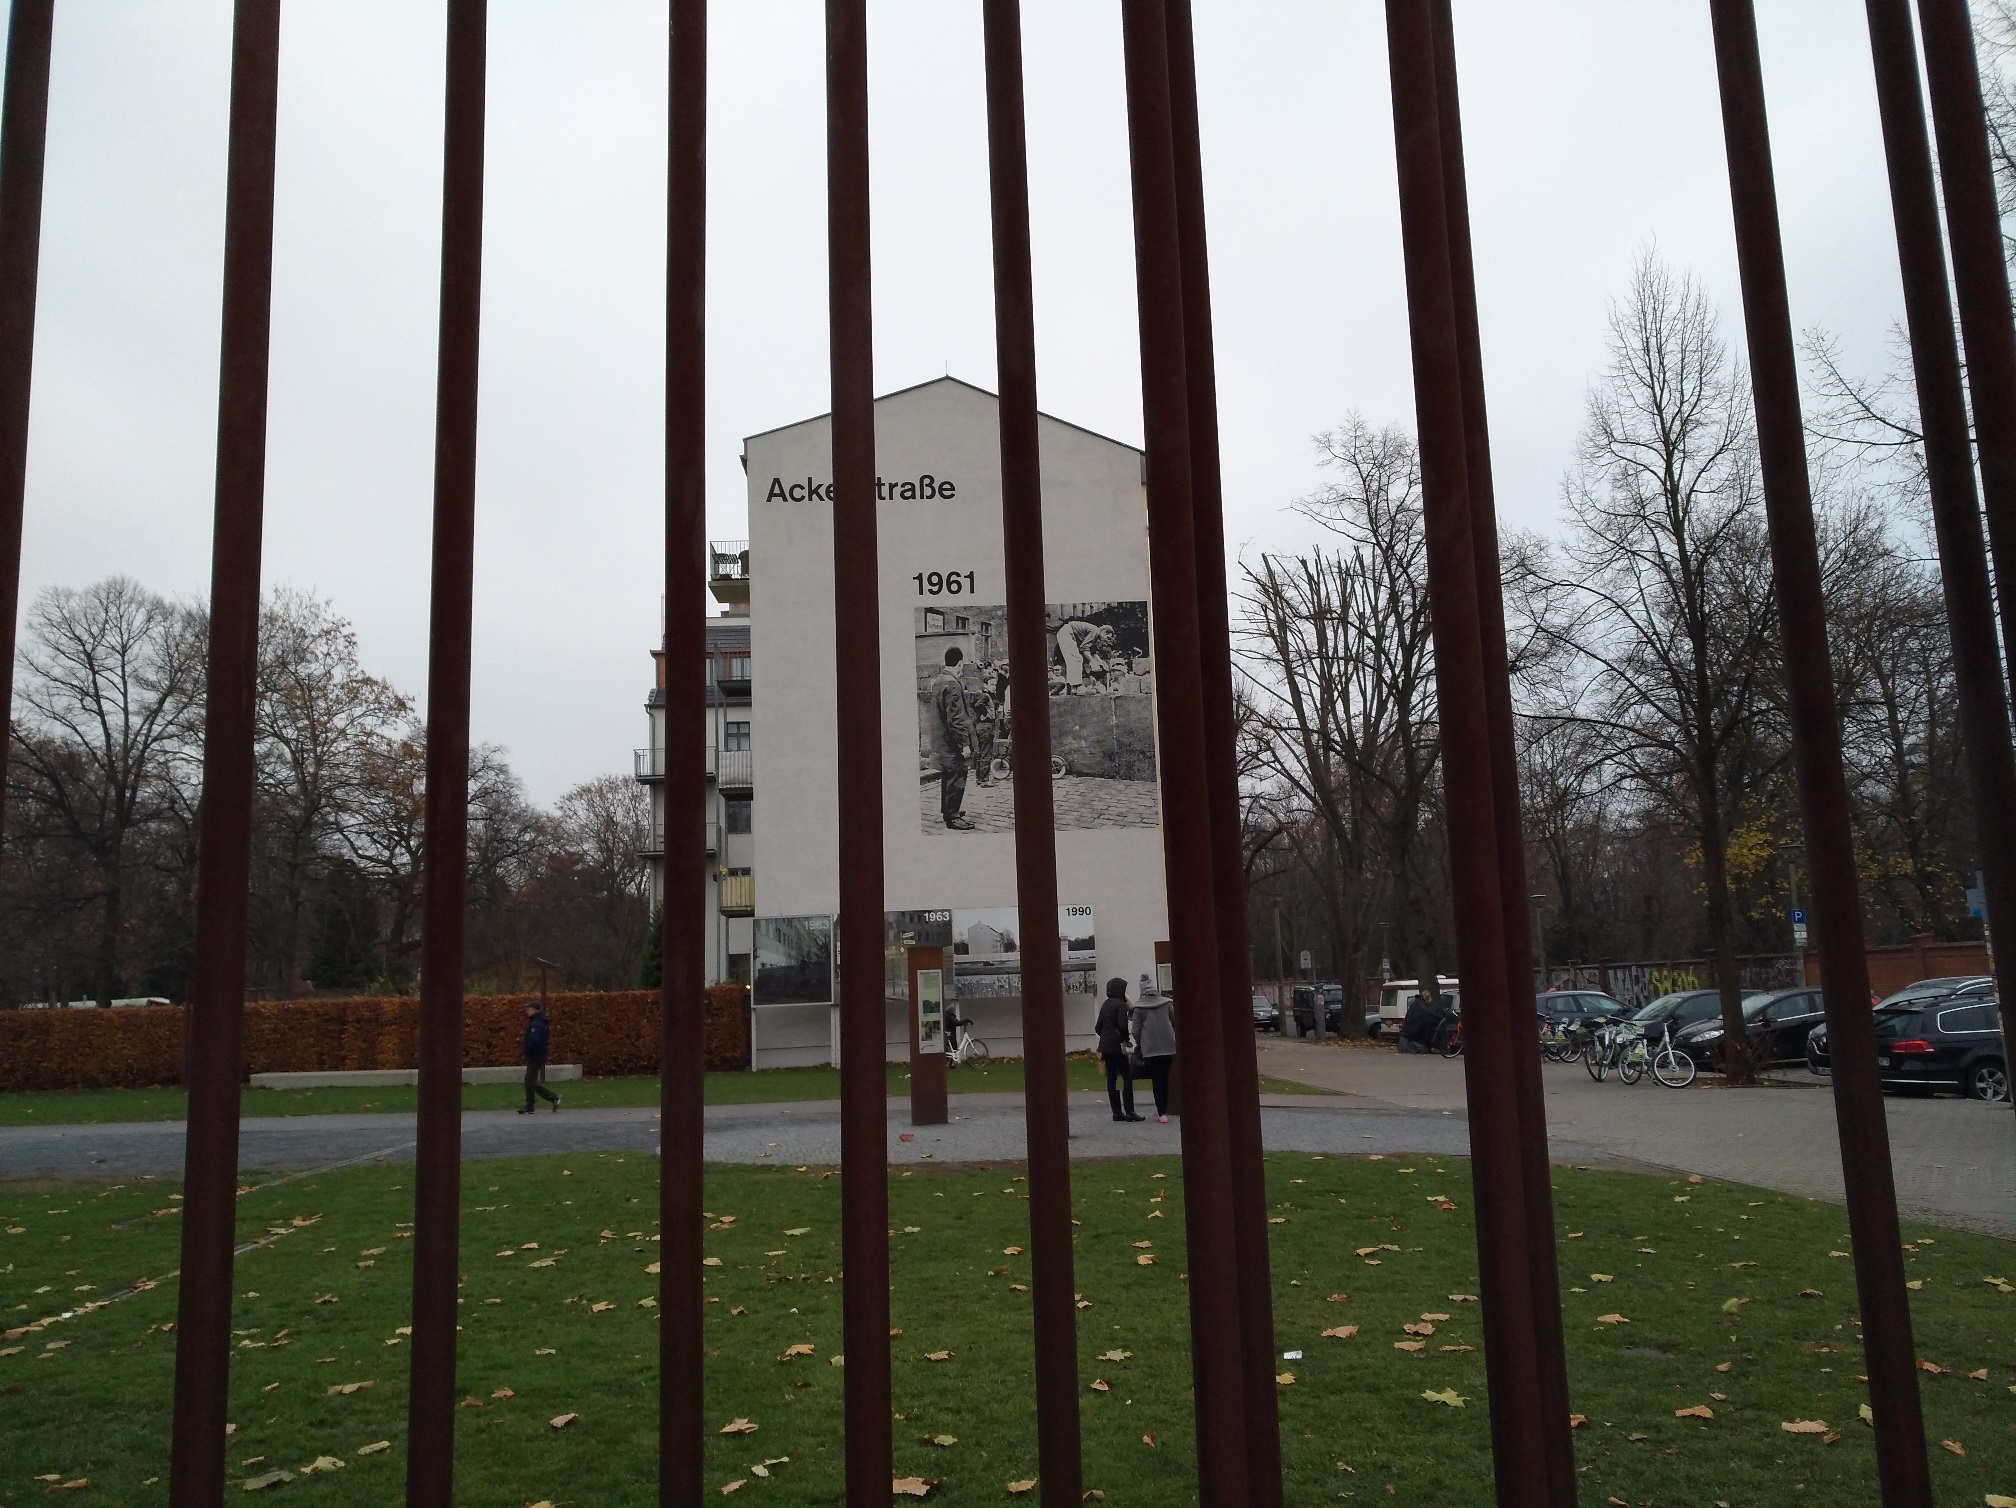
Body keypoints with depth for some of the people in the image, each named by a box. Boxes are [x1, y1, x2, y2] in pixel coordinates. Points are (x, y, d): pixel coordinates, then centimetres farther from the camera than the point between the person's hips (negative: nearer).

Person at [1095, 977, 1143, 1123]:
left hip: (1105, 1046, 8)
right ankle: (1129, 1111, -7)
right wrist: (1124, 1039, -5)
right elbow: (1122, 1025, -19)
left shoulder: (1105, 1004, 13)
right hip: (1117, 1046, -8)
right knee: (1127, 1077, -4)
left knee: (1111, 1078, 7)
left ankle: (1117, 1112, 8)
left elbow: (1098, 1027, 13)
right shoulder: (1120, 1004, -10)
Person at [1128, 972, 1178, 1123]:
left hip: (1150, 1049, -2)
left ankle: (1161, 1113, -5)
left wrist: (1139, 1044, 11)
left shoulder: (1138, 1007, -6)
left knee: (1156, 1080, 1)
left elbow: (1135, 1030, -5)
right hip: (1168, 1047, 2)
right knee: (1165, 1079, 15)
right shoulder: (1166, 1003, 0)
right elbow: (1175, 1022, 5)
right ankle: (1163, 1109, 22)